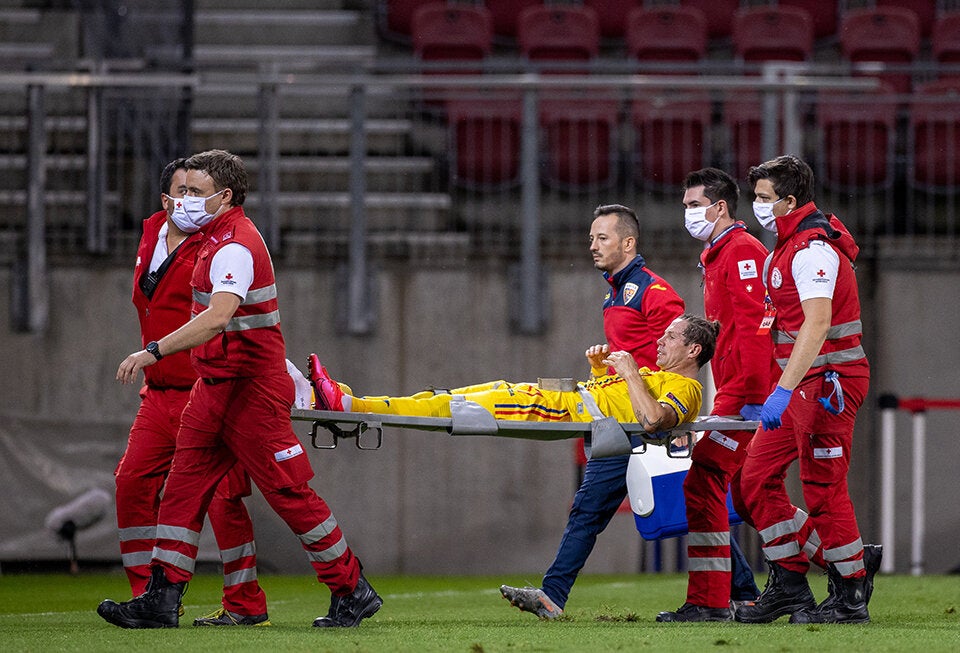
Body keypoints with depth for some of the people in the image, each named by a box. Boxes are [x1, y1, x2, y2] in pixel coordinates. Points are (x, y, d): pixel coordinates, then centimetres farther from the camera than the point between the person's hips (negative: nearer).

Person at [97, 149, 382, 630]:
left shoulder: (235, 247, -20)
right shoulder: (219, 239, 13)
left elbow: (217, 318, -35)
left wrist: (153, 352, -39)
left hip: (251, 389, -10)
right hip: (215, 386, 10)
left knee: (289, 492, -4)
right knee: (184, 487, 4)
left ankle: (352, 593, 7)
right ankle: (161, 599, 2)